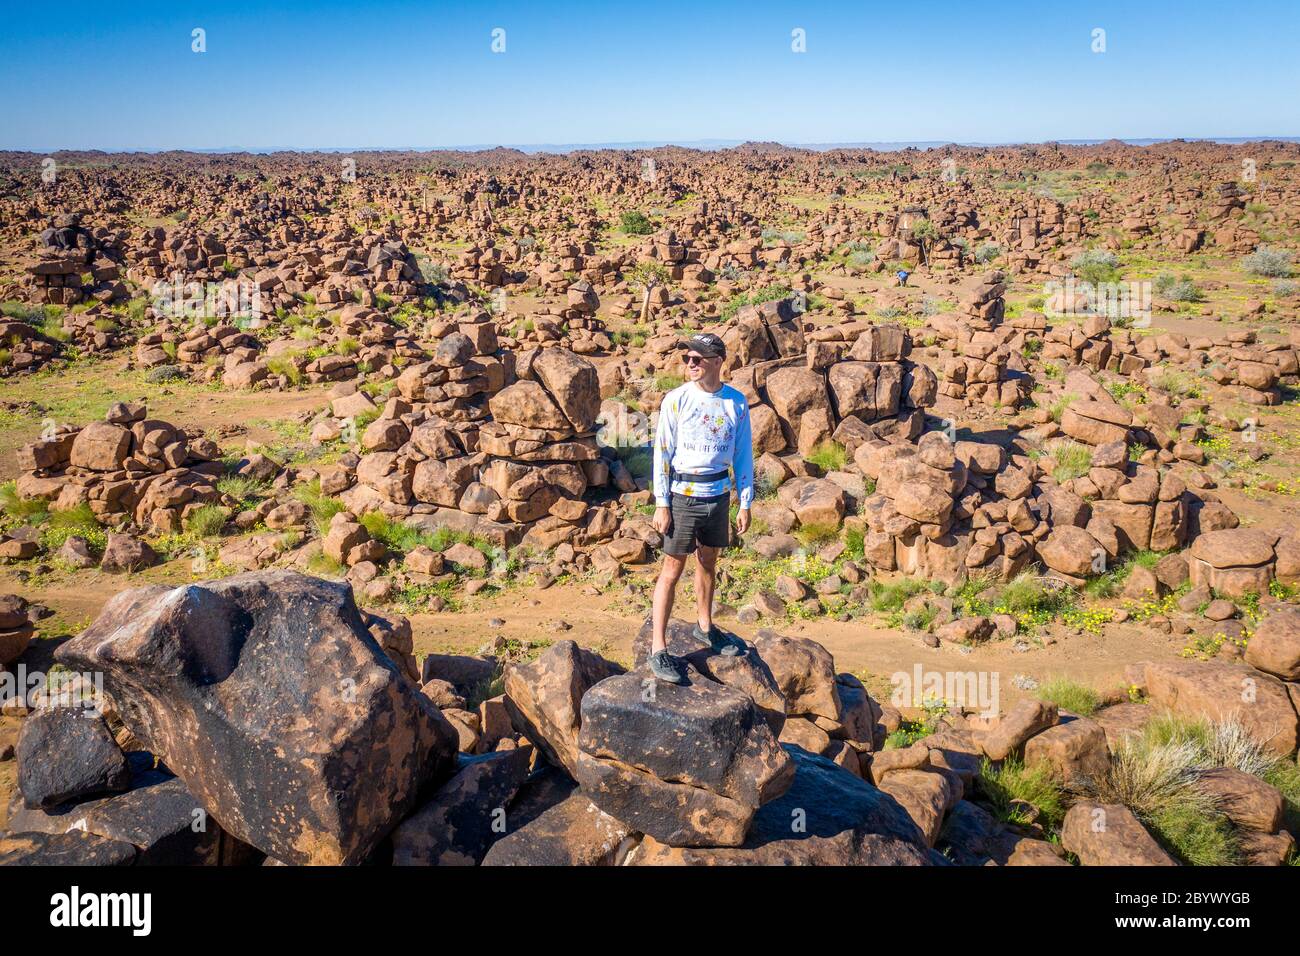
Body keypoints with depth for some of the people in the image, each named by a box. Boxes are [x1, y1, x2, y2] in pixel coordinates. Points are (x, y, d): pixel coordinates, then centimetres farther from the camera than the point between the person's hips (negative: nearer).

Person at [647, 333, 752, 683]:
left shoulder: (736, 402, 0)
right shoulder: (676, 400, -8)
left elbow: (743, 454, 6)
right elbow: (662, 452, -6)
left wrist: (745, 503, 5)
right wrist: (662, 504, -9)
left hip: (718, 495, 3)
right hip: (683, 496, -3)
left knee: (708, 562, 18)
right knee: (673, 569, -1)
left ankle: (704, 626, 38)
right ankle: (658, 648, 4)